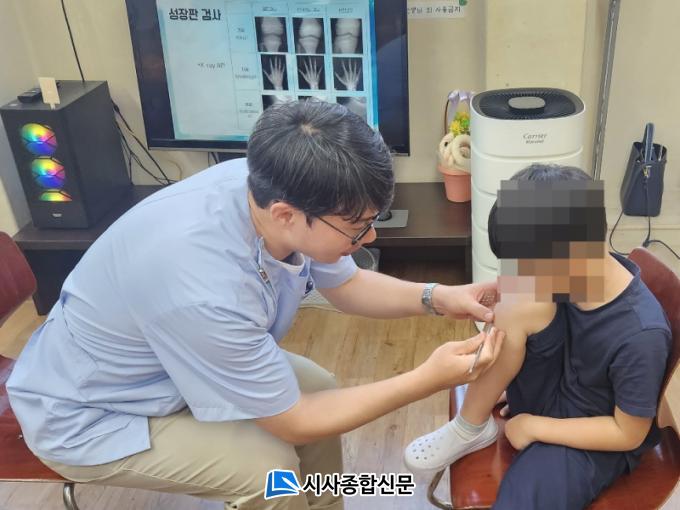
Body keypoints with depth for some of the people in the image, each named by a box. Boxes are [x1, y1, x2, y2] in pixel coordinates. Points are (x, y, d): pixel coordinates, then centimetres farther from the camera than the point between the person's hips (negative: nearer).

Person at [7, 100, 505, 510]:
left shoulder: (271, 184, -21)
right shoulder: (204, 292, -42)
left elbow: (348, 285, -1)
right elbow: (293, 422, -25)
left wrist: (436, 298, -15)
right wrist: (427, 379, -26)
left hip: (162, 364, 7)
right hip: (87, 416, -7)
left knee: (321, 391, 4)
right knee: (269, 466, -21)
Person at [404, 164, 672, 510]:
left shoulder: (641, 335, -31)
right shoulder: (577, 271, -15)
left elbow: (629, 434, -19)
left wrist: (533, 427, -16)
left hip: (592, 442, -6)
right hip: (546, 400, 6)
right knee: (516, 308, -23)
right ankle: (469, 429, -6)